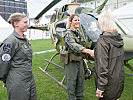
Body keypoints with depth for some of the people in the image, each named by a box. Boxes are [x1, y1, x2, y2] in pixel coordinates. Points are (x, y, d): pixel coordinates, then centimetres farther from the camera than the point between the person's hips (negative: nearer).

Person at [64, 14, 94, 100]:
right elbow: (74, 46, -32)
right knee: (71, 83, 4)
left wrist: (83, 57, 20)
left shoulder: (79, 33, 10)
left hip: (80, 61, 7)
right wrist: (88, 51, -44)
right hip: (71, 62, -7)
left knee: (80, 82, 16)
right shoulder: (68, 34, -15)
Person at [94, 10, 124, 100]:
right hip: (119, 80, 7)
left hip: (109, 82, -7)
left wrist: (100, 87, -16)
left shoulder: (102, 41, -22)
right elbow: (120, 61, 10)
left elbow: (102, 67, -23)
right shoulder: (119, 38, 2)